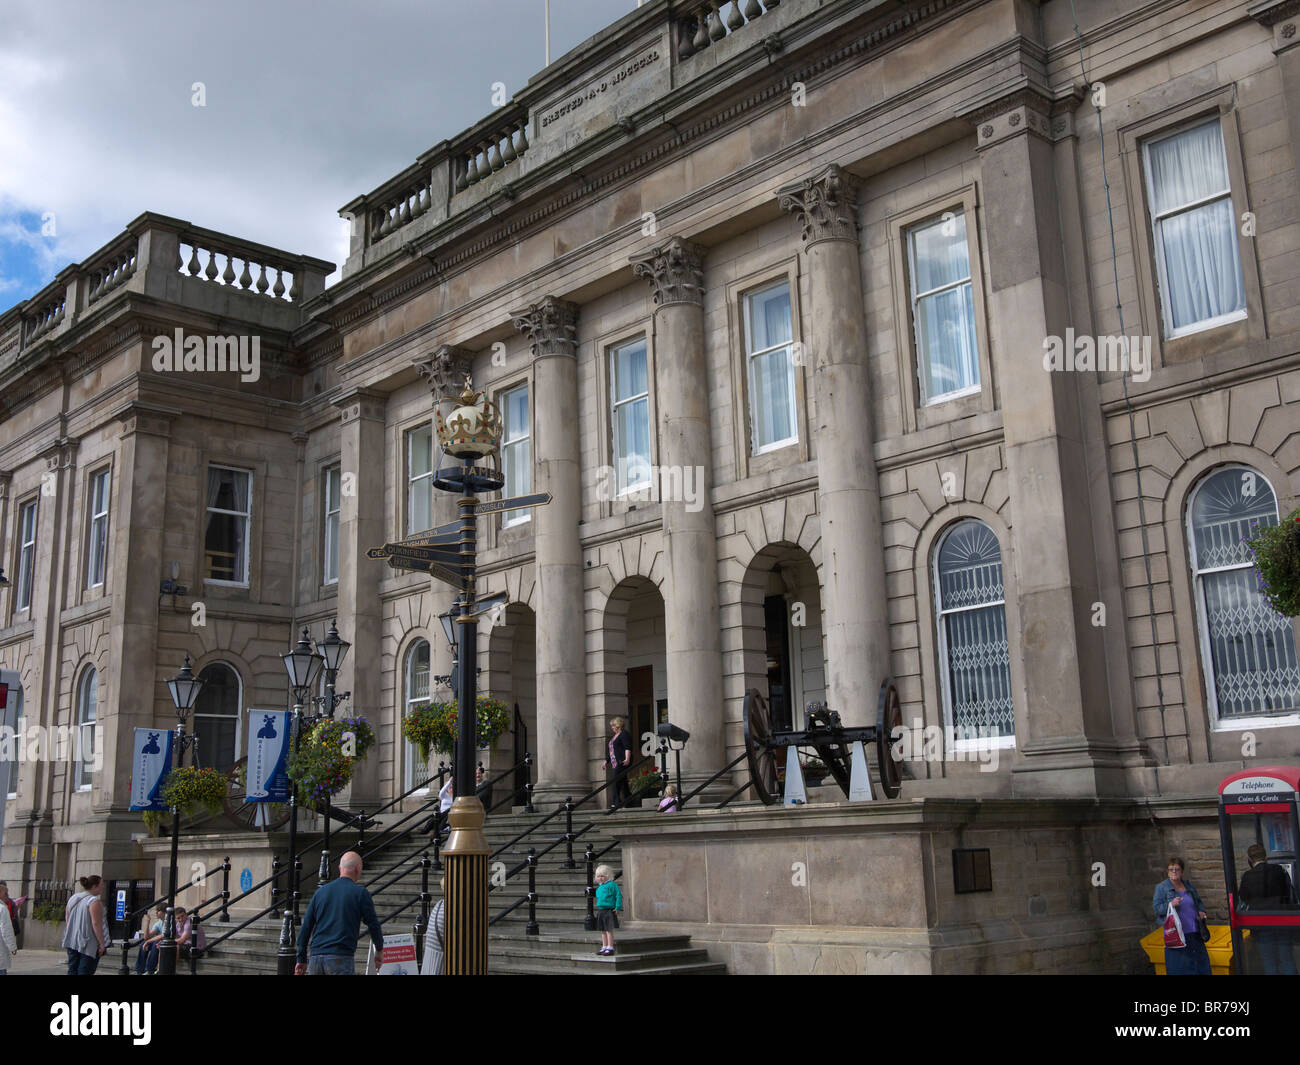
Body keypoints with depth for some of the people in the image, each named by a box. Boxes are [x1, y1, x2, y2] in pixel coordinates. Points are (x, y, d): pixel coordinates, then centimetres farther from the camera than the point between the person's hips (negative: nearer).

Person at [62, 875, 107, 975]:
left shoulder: (72, 898, 11)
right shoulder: (94, 901, -15)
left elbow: (67, 919, 17)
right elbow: (96, 924, -19)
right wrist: (102, 944, -15)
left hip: (71, 942, 7)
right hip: (88, 944, -7)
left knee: (72, 970, 11)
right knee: (84, 972, -4)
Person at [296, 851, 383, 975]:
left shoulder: (320, 891, 14)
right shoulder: (360, 893, 0)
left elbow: (305, 928, 13)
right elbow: (373, 925, 0)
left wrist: (302, 960, 17)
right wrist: (379, 951, 16)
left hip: (316, 957, 5)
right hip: (341, 958, -5)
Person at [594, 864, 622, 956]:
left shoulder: (612, 885, -11)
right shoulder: (599, 887, 13)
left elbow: (618, 896, -14)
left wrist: (617, 907, -18)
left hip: (609, 911, -8)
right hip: (601, 912, 8)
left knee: (609, 930, -4)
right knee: (603, 931, 13)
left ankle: (610, 948, 0)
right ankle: (604, 947, 20)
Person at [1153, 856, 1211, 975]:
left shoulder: (1189, 885, 15)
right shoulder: (1161, 887, 1)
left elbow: (1198, 902, 27)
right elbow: (1156, 908, -6)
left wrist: (1201, 912, 6)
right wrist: (1171, 904, -22)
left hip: (1194, 933, 5)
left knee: (1200, 965, 4)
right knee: (1178, 967, -6)